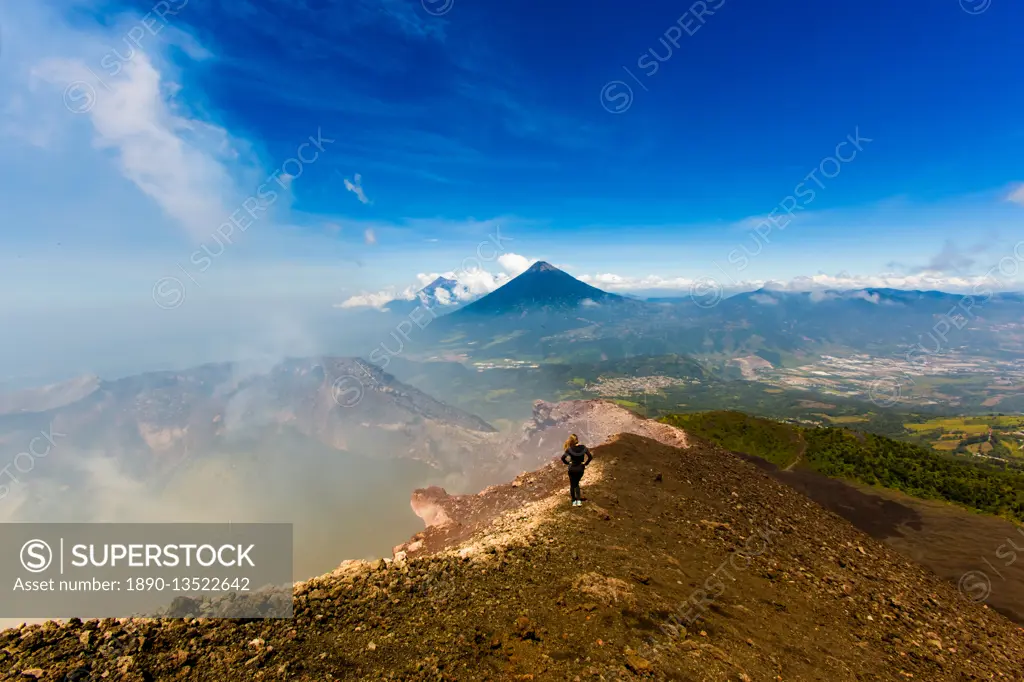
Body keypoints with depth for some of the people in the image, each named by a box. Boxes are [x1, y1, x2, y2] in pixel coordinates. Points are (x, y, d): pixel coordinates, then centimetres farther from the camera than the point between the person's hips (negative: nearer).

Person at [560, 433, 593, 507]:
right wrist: (585, 463, -1)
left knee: (572, 485, 15)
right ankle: (579, 500, 11)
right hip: (580, 469, 3)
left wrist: (568, 463, -7)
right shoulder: (583, 447, -10)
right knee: (577, 483, 22)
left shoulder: (570, 449, -17)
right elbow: (590, 457, -9)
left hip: (572, 469, -3)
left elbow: (563, 457, -23)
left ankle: (574, 501, 21)